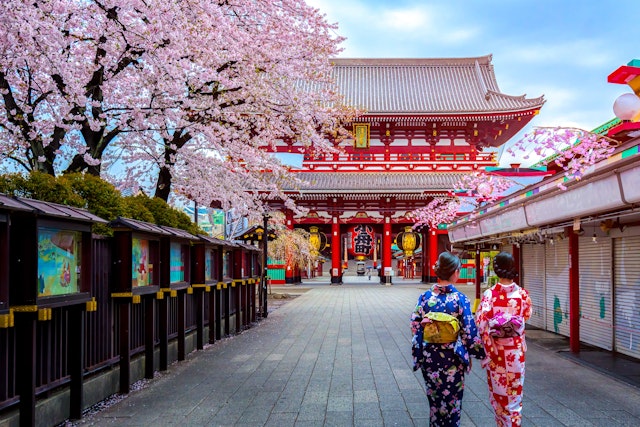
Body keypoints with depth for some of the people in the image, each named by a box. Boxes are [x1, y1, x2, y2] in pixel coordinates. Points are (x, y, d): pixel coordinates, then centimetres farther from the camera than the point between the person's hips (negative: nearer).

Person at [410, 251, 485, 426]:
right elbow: (469, 331, -11)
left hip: (429, 357, 3)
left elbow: (415, 326, -2)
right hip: (452, 358, -3)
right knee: (451, 400, 12)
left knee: (434, 399, 17)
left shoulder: (425, 297, -5)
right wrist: (479, 351, 3)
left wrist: (418, 355, 8)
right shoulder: (460, 299, -13)